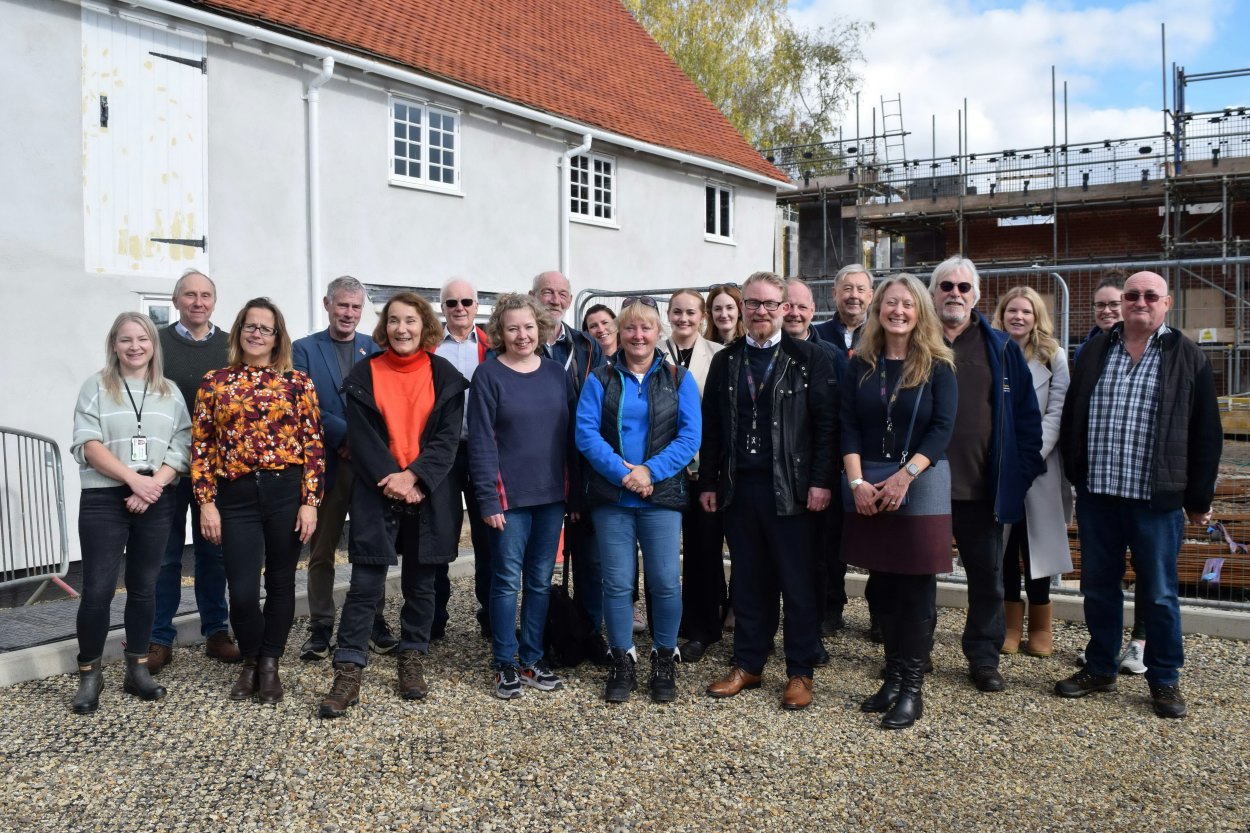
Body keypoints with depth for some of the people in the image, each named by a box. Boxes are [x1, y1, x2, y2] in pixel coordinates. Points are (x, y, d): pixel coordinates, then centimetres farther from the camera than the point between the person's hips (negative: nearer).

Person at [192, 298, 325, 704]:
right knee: (242, 590, -3)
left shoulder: (297, 381, 2)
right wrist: (206, 502, -2)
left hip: (287, 492, 0)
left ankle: (270, 664, 27)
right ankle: (250, 661, 24)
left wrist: (310, 501, -6)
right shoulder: (214, 382, 5)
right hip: (237, 496, 0)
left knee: (280, 583, 9)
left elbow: (313, 443, 0)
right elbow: (201, 446, 5)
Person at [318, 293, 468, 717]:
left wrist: (413, 476, -16)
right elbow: (361, 437, -4)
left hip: (428, 494, 1)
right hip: (377, 493, -1)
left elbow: (448, 437, -3)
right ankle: (348, 674, 2)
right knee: (365, 585, -3)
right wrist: (392, 481, -15)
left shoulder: (445, 375, 3)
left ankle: (412, 661, 25)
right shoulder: (364, 374, 1)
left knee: (420, 584, 10)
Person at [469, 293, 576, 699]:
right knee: (507, 581, 2)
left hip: (552, 495, 4)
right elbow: (481, 441, -9)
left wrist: (574, 488, 5)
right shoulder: (488, 375, -6)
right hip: (509, 496, -4)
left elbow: (570, 431, 9)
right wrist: (488, 498, -14)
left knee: (541, 581, 11)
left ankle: (533, 659, 23)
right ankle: (505, 664, 15)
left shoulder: (556, 372, 7)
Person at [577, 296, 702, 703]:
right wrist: (622, 472, -16)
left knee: (666, 582, 0)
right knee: (617, 582, 5)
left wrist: (650, 471, -16)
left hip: (662, 496, 0)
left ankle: (664, 659, 18)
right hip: (611, 497, 1)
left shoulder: (679, 379, 5)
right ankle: (622, 661, 19)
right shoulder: (600, 379, 5)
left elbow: (690, 436, -4)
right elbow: (585, 432, -5)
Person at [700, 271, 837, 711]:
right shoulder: (725, 361, 10)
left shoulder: (809, 358, -1)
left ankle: (800, 673, 15)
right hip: (738, 486, 4)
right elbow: (711, 426, 11)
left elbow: (826, 423, -5)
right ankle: (748, 665, 23)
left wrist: (821, 481, -11)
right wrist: (708, 483, 7)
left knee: (796, 582, 4)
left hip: (789, 487, -3)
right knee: (747, 580, 11)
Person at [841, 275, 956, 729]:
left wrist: (904, 477, -18)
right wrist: (857, 481, -10)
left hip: (921, 485, -3)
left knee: (916, 588, 1)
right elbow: (849, 427, 2)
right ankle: (892, 677, 21)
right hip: (867, 485, 3)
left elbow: (942, 428, -8)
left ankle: (912, 688, 8)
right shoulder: (861, 366, 7)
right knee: (882, 585, 9)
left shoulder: (938, 366, -1)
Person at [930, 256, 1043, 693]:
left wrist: (1024, 470, -3)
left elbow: (1025, 414, 5)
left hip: (983, 487, 1)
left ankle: (984, 657, 22)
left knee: (988, 577, 9)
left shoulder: (1001, 349, 5)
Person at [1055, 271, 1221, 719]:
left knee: (1159, 594, 7)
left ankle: (1165, 680, 22)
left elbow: (1205, 434, 0)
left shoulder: (1188, 357, 0)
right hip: (1097, 496, 3)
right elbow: (1071, 418, 12)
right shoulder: (1094, 351, 8)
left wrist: (1199, 499, -1)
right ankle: (1099, 669, 27)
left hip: (1157, 498, -3)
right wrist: (1074, 475, 10)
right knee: (1098, 587, 12)